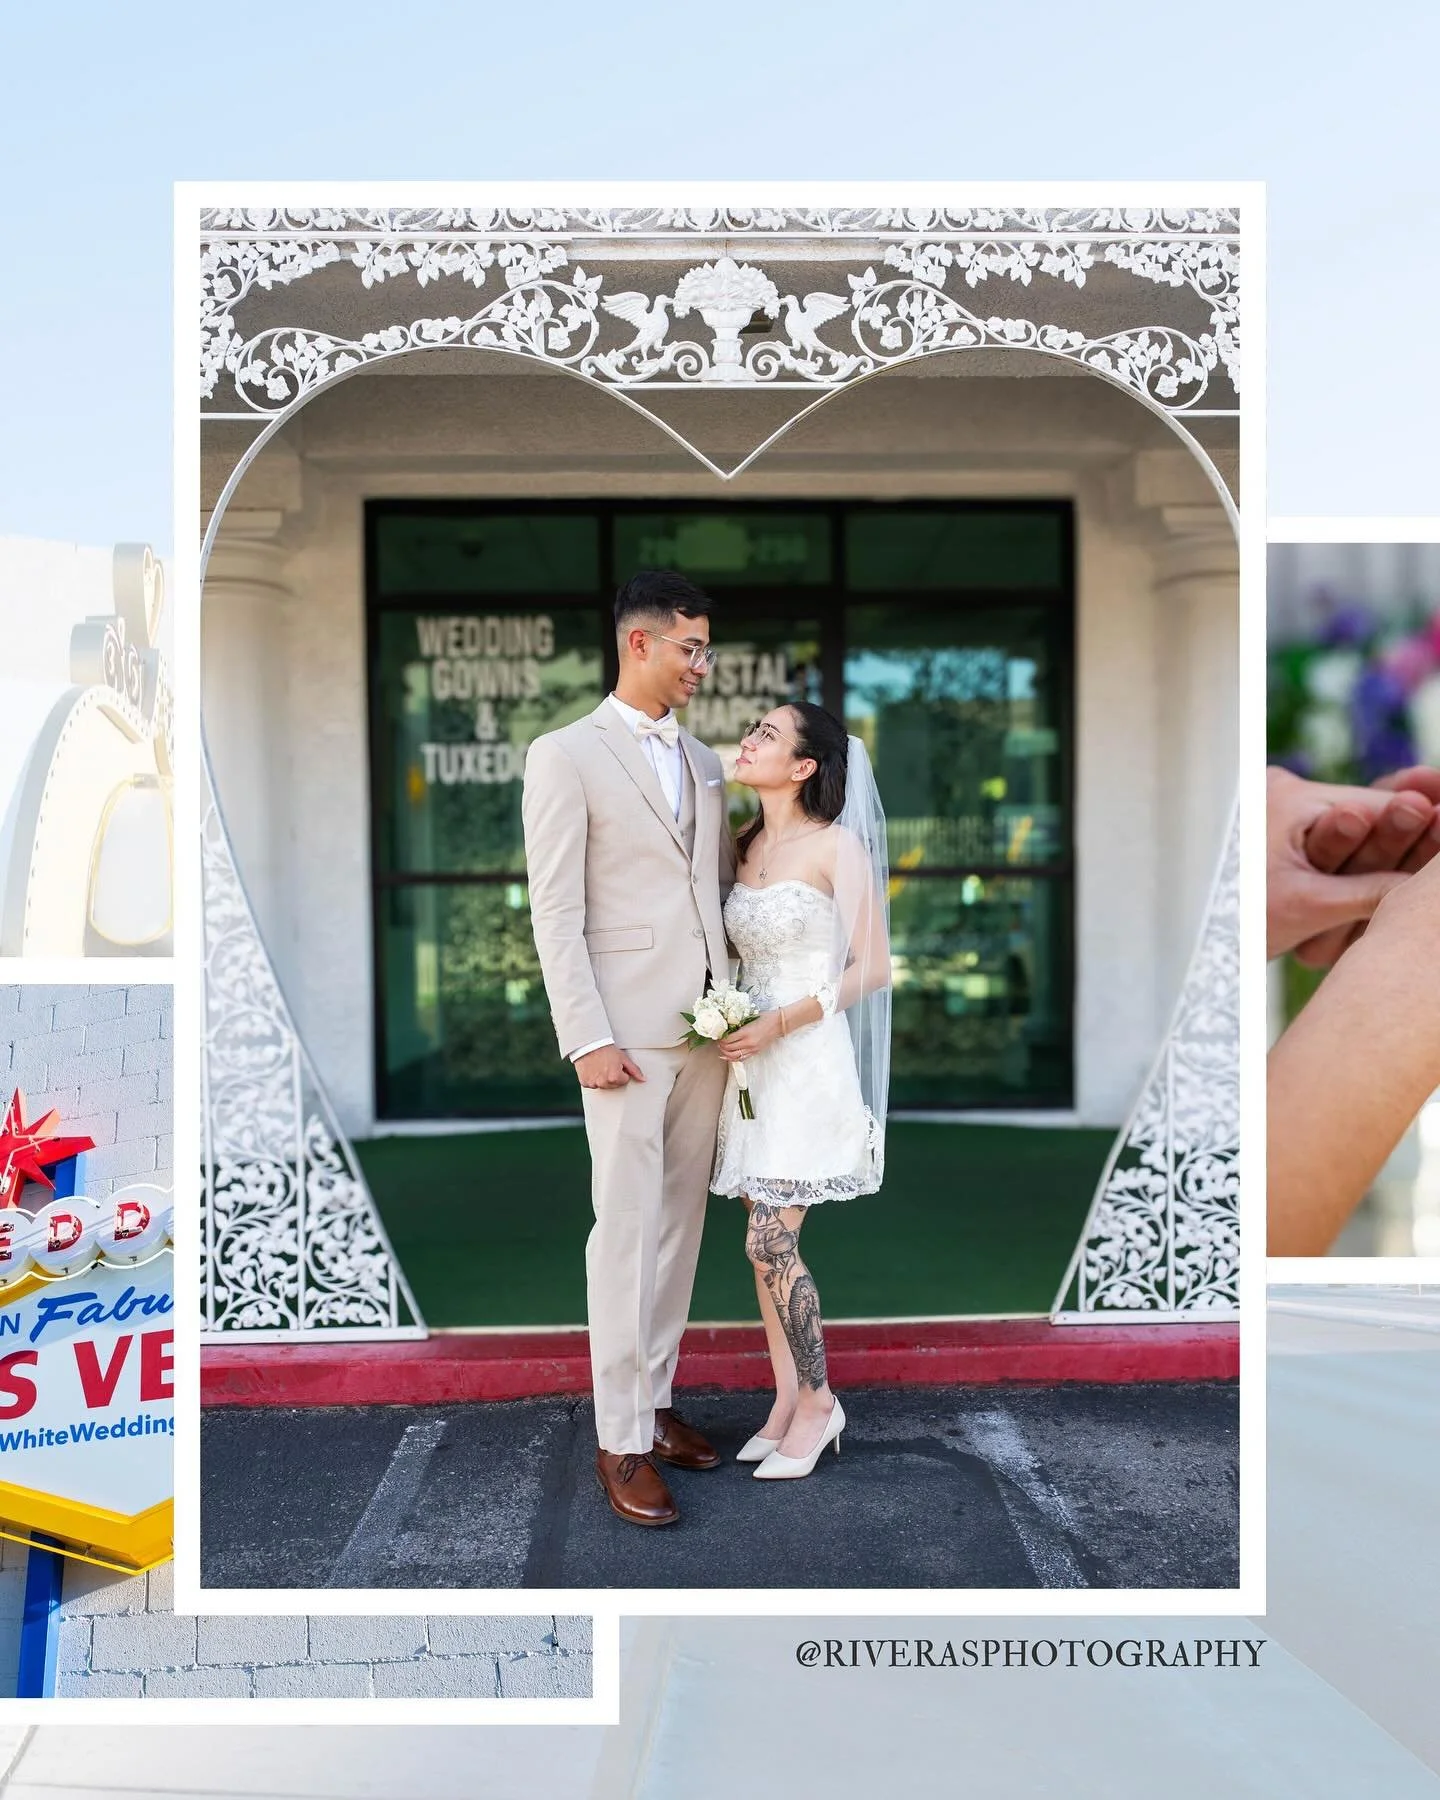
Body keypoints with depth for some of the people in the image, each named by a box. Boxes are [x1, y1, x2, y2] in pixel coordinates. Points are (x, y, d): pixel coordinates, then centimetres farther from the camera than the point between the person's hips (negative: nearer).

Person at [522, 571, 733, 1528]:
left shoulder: (705, 761, 14)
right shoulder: (566, 755, -5)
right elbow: (555, 913, -9)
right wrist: (588, 1039, -15)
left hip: (707, 1027, 6)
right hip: (628, 1032, -6)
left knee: (681, 1224, 12)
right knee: (627, 1231, -3)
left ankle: (656, 1401, 25)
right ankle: (623, 1442, 7)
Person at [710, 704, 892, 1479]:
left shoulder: (838, 846, -10)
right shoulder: (745, 847, 10)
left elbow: (871, 969, -10)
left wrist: (780, 1023, -18)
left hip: (807, 1064, -6)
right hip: (751, 1064, 7)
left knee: (770, 1241, -7)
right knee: (767, 1241, 9)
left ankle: (818, 1399, 12)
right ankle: (788, 1399, 22)